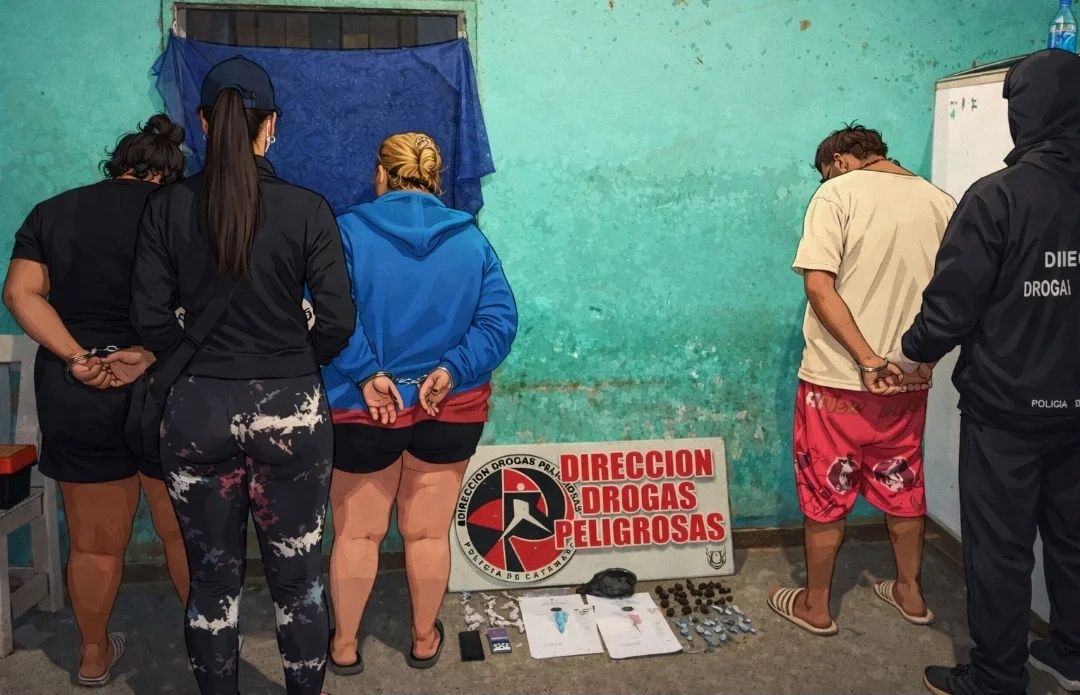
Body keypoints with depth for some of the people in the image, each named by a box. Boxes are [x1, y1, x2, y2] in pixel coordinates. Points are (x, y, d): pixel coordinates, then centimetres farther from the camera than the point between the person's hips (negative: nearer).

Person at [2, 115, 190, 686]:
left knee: (93, 541, 14)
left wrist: (76, 356, -15)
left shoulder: (50, 213, 8)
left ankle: (95, 655, 32)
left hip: (76, 398, 3)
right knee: (186, 531, 13)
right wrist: (148, 353, -16)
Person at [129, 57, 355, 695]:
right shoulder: (308, 209, -8)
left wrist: (195, 365, 13)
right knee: (298, 574, 14)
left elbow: (151, 319, -3)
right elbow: (338, 323, -9)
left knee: (213, 576, 16)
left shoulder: (167, 207, -3)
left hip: (197, 409, 2)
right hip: (291, 407, -1)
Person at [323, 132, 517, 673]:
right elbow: (499, 318, -9)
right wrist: (451, 371, -16)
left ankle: (344, 645, 30)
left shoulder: (349, 230, -7)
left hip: (363, 410, -2)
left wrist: (365, 375, -20)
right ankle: (424, 639, 33)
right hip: (451, 410, 2)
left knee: (357, 532, 16)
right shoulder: (471, 239, 1)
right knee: (429, 532, 16)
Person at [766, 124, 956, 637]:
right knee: (902, 485, 20)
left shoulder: (839, 193, -9)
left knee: (825, 492, 8)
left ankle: (815, 605, 20)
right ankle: (909, 591, 35)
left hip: (838, 377, -5)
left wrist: (866, 360, -20)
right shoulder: (941, 203, 6)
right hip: (908, 379, 5)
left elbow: (818, 286, -20)